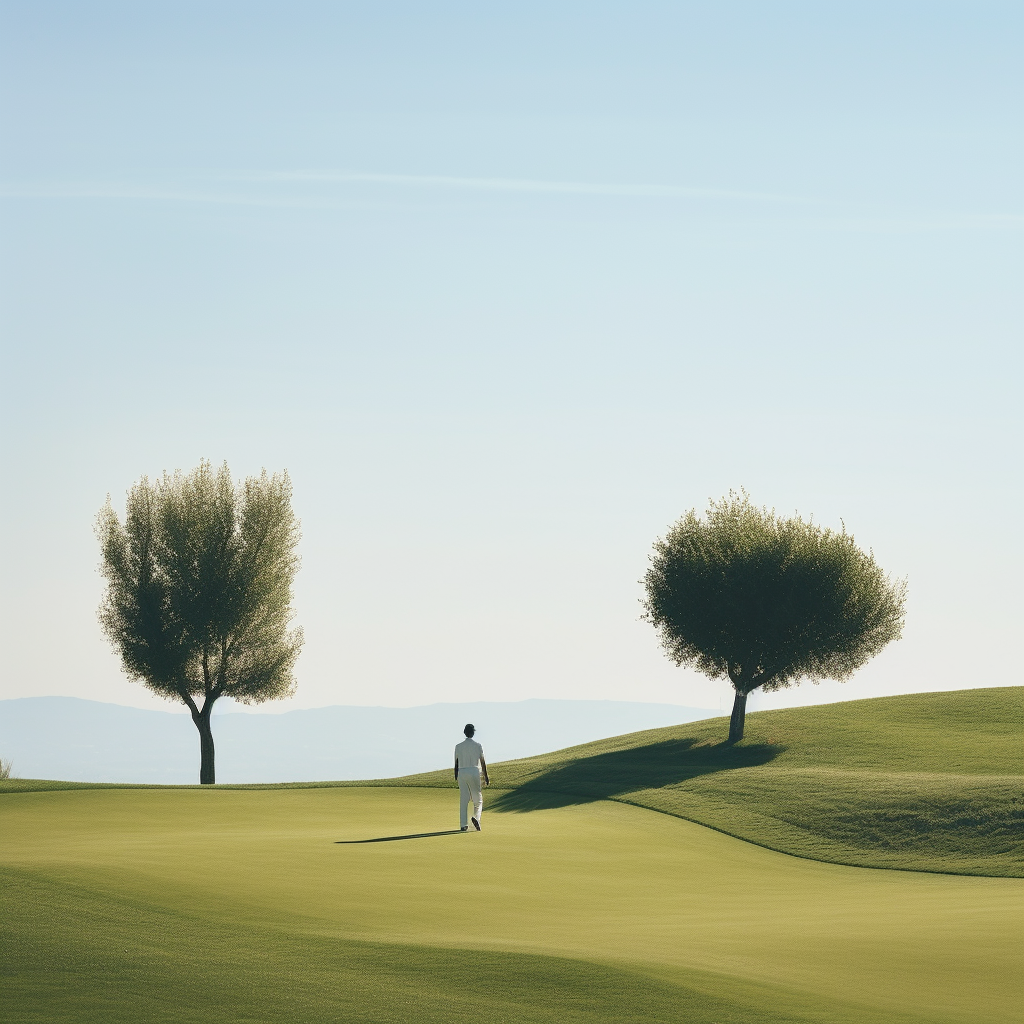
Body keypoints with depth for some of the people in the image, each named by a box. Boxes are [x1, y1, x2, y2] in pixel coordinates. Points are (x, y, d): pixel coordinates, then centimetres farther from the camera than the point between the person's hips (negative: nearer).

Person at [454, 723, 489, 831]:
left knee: (463, 799, 5)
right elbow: (483, 762, 1)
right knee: (478, 799, 4)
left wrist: (456, 777, 18)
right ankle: (476, 817, -23)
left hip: (462, 773, 2)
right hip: (474, 772, -2)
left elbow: (456, 763, 9)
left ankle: (463, 825, 1)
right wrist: (486, 777, 6)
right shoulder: (478, 746, 1)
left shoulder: (458, 746, 6)